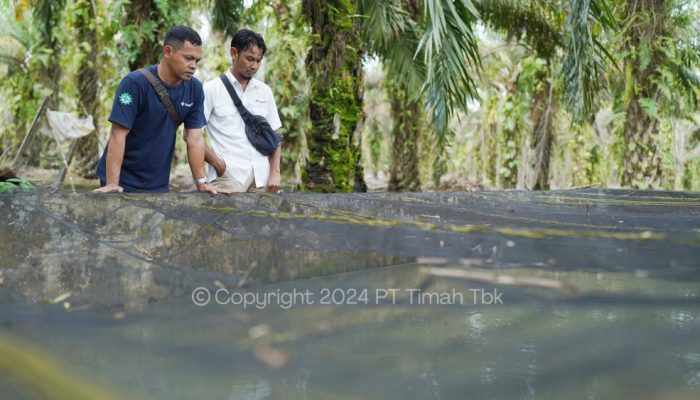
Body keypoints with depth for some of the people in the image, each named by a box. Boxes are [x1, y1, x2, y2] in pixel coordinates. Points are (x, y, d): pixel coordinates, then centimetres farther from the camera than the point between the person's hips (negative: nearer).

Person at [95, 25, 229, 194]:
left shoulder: (194, 89, -3)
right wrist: (112, 184, -26)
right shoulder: (136, 83, -16)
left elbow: (195, 138, -1)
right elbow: (118, 135, -20)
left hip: (159, 184, 4)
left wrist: (201, 182, -6)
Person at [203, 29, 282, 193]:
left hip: (261, 176, 4)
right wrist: (216, 162, -10)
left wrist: (275, 171, 3)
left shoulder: (265, 91, 13)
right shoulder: (212, 89, 1)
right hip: (229, 174, -4)